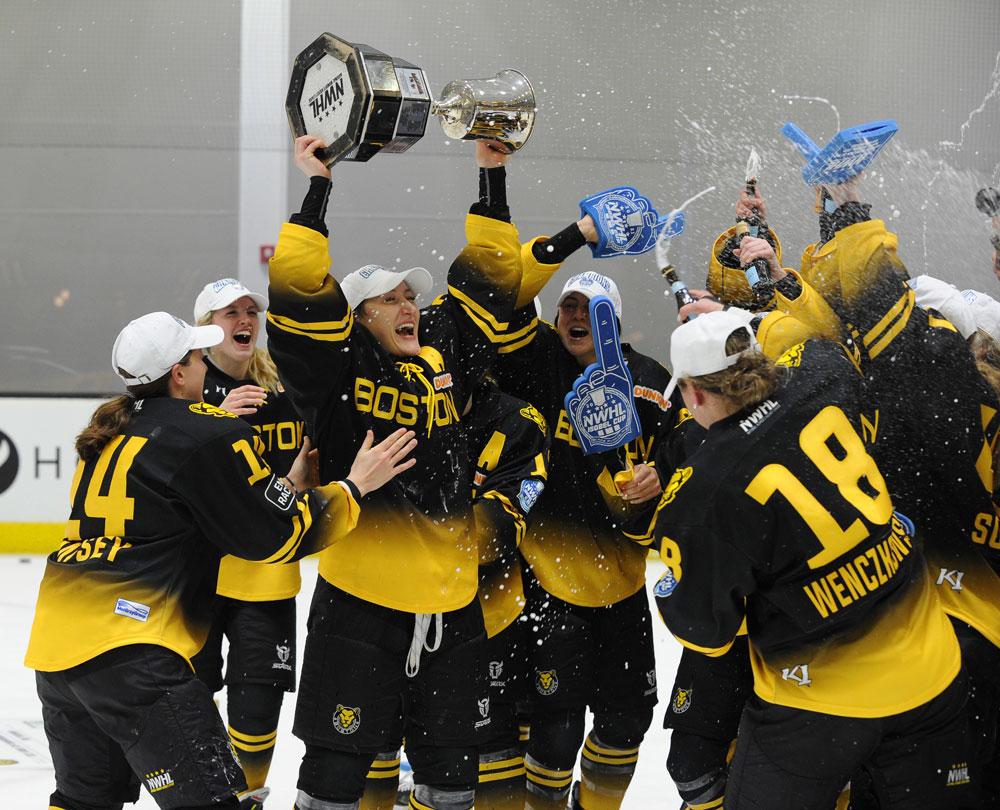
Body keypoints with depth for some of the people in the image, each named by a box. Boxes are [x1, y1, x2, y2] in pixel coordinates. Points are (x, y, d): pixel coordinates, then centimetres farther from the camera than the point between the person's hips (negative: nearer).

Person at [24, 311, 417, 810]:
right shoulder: (207, 435, -8)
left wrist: (288, 486, 22)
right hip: (125, 648, -9)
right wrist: (354, 485, 6)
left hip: (57, 638, 9)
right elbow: (278, 537, -5)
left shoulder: (113, 433, 18)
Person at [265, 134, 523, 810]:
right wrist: (317, 188, -14)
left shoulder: (444, 356, 10)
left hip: (450, 602, 5)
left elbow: (490, 277, 13)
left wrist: (493, 177, 8)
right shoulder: (339, 372, -4)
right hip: (360, 601, -5)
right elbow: (299, 290, -15)